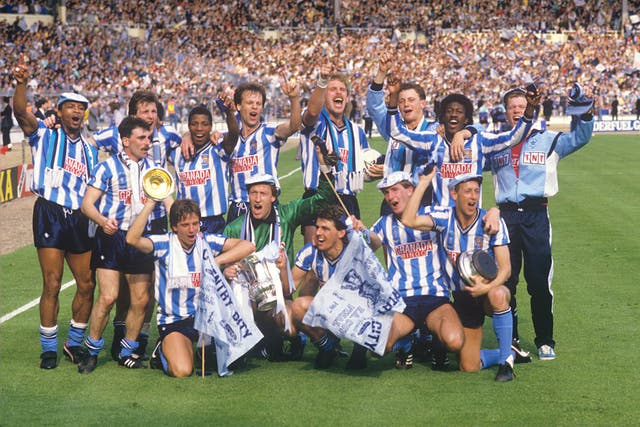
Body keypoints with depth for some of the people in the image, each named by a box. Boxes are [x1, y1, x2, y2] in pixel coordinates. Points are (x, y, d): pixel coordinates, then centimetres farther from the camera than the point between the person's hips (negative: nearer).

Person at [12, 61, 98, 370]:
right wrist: (21, 84, -31)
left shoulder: (89, 149, 18)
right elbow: (21, 113, -14)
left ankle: (74, 343, 21)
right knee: (52, 285, -6)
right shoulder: (45, 136, 4)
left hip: (79, 219, 5)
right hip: (50, 214, -5)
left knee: (86, 284, 4)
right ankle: (49, 349, 5)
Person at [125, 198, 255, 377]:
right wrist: (150, 204, -24)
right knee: (182, 371, -24)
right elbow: (132, 239, -24)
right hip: (174, 320, -3)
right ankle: (164, 350, 11)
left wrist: (216, 261, -19)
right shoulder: (164, 244, -6)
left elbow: (248, 246, -8)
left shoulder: (207, 241, 0)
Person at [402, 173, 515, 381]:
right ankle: (505, 354, 29)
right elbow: (408, 220, -25)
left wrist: (487, 287, -34)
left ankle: (506, 359, -22)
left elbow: (505, 268, -15)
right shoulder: (444, 219, -8)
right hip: (462, 299, 2)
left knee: (498, 295, -41)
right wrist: (423, 183, -22)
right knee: (469, 367, -4)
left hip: (489, 291, -2)